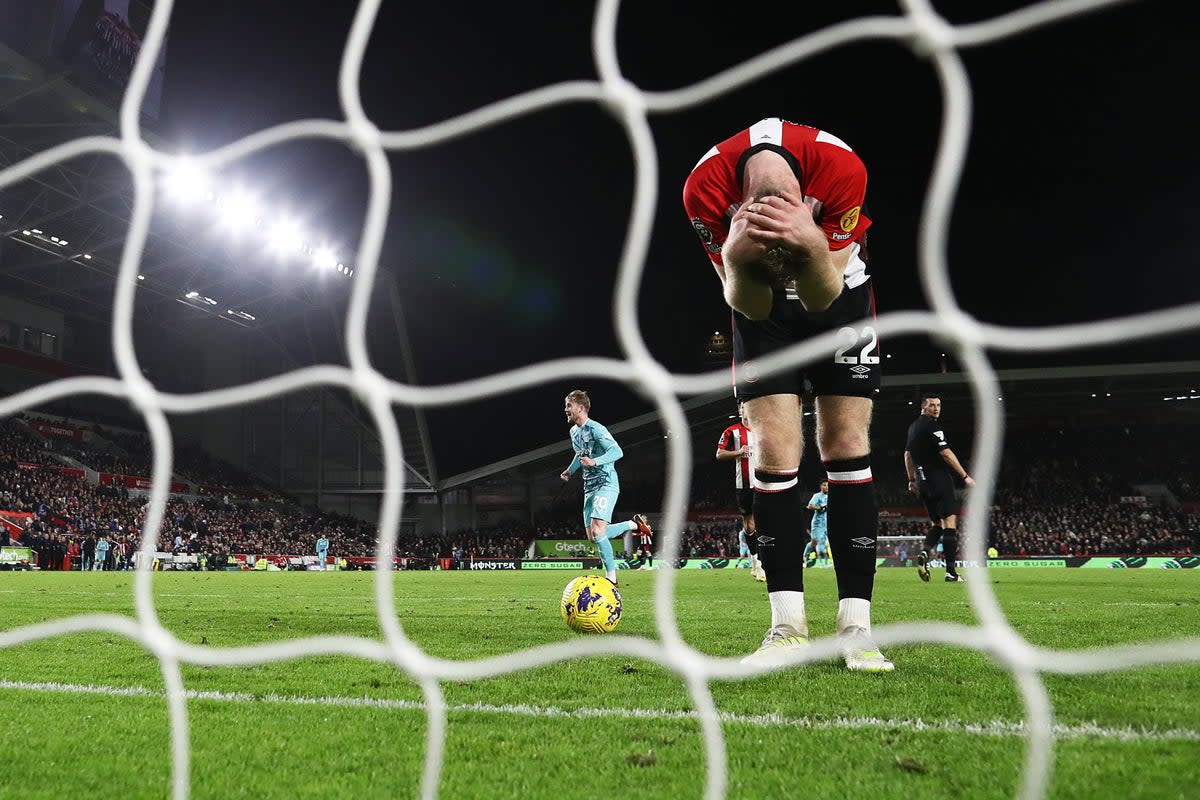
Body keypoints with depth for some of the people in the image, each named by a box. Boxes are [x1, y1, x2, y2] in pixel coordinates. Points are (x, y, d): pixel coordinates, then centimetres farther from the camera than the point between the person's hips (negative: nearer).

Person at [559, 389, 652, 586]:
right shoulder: (574, 431, 13)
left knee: (597, 532, -20)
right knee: (593, 537, 7)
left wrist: (595, 462, -35)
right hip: (589, 487, 9)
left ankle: (611, 578, -8)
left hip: (606, 484, -9)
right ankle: (634, 524, 24)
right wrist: (570, 470, 24)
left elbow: (617, 451, -24)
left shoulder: (595, 429, -15)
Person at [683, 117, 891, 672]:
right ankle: (788, 625, -5)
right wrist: (738, 262, -48)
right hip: (763, 305, 1)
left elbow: (822, 297, -28)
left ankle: (855, 624, -4)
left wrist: (812, 249, -50)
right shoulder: (705, 188, -31)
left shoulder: (842, 169, -34)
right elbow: (746, 304, -26)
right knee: (773, 450, -10)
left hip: (837, 296, 0)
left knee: (846, 443, -8)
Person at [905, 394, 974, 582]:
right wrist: (965, 476, -12)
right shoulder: (932, 425, -11)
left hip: (923, 482, 8)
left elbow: (907, 454, 24)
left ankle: (925, 552, -10)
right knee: (949, 524, -6)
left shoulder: (913, 426, 16)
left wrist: (912, 479, 30)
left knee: (936, 523, 16)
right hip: (939, 479, -8)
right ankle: (951, 572, -9)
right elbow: (945, 453, -16)